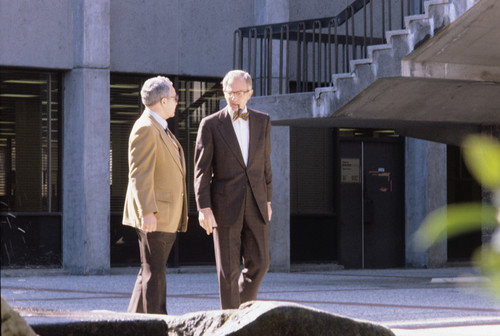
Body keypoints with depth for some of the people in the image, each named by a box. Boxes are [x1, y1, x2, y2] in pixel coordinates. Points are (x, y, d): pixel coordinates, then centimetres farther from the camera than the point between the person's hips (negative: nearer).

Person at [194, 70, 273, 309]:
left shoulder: (262, 121, 8)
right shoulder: (211, 125, -3)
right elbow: (202, 170, -5)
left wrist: (267, 200, 14)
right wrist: (204, 208, -12)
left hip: (255, 205, 3)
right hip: (225, 206, -3)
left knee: (259, 263, -1)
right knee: (229, 269, -2)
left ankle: (242, 305, 24)